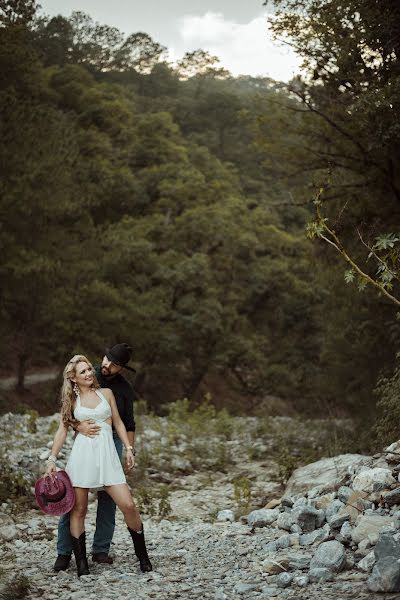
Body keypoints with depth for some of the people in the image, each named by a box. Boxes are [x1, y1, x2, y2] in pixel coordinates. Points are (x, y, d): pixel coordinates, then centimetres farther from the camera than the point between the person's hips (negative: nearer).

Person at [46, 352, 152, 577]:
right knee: (78, 510, -1)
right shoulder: (72, 400, 10)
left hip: (107, 454, 0)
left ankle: (143, 556, 7)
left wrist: (129, 448, 8)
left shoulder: (106, 393, 12)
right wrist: (52, 460, 7)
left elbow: (118, 423, 15)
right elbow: (63, 430, 12)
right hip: (82, 455, 0)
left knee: (128, 505, -8)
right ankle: (81, 563, 8)